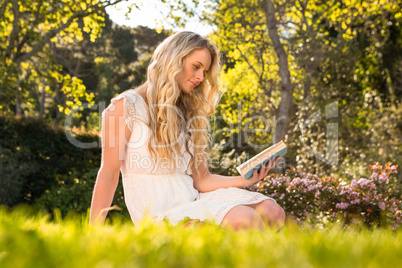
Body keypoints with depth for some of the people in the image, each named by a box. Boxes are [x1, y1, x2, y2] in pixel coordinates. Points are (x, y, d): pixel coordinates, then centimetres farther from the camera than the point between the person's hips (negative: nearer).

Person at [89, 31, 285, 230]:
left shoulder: (187, 115, 20)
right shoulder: (126, 106, 0)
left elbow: (201, 180, 13)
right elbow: (108, 175, -4)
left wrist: (247, 179, -3)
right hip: (159, 213, -6)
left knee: (272, 212, -16)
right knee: (245, 219, -26)